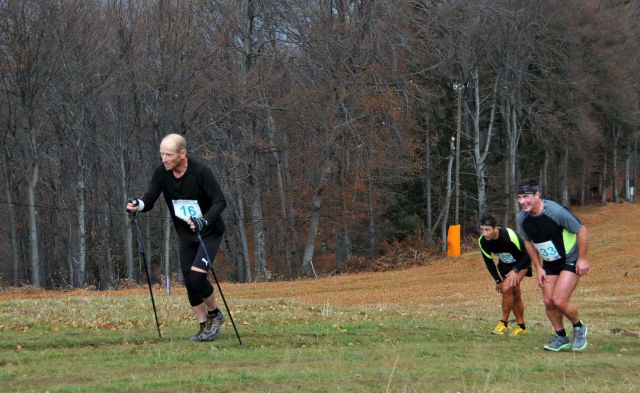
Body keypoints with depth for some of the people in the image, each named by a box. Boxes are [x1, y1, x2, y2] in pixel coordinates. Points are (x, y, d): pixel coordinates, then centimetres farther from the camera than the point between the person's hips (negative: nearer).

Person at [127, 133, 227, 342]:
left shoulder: (200, 172, -24)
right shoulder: (162, 173, -9)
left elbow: (220, 201, -24)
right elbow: (149, 199, -9)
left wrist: (204, 220, -40)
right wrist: (138, 205, -33)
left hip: (209, 232, -5)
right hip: (185, 235, 5)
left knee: (197, 276, -18)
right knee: (189, 283, 4)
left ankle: (215, 314, 7)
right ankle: (204, 326, 19)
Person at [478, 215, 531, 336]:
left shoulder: (509, 235, -36)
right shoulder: (482, 241, -20)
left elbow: (526, 254, -24)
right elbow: (489, 262, -4)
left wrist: (515, 270, -28)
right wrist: (498, 280, -6)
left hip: (521, 263, -6)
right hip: (505, 265, 6)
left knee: (507, 288, -22)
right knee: (515, 295, 11)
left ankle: (504, 324, -10)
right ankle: (521, 327, 25)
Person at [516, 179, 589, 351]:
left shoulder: (555, 211, -29)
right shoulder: (522, 218, -10)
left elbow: (581, 230, -18)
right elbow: (528, 242, 9)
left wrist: (582, 259, -15)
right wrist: (538, 268, 5)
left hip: (571, 260, -6)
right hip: (549, 263, 6)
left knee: (559, 300, -16)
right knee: (548, 302, 1)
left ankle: (579, 328, 12)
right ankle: (561, 338, 21)